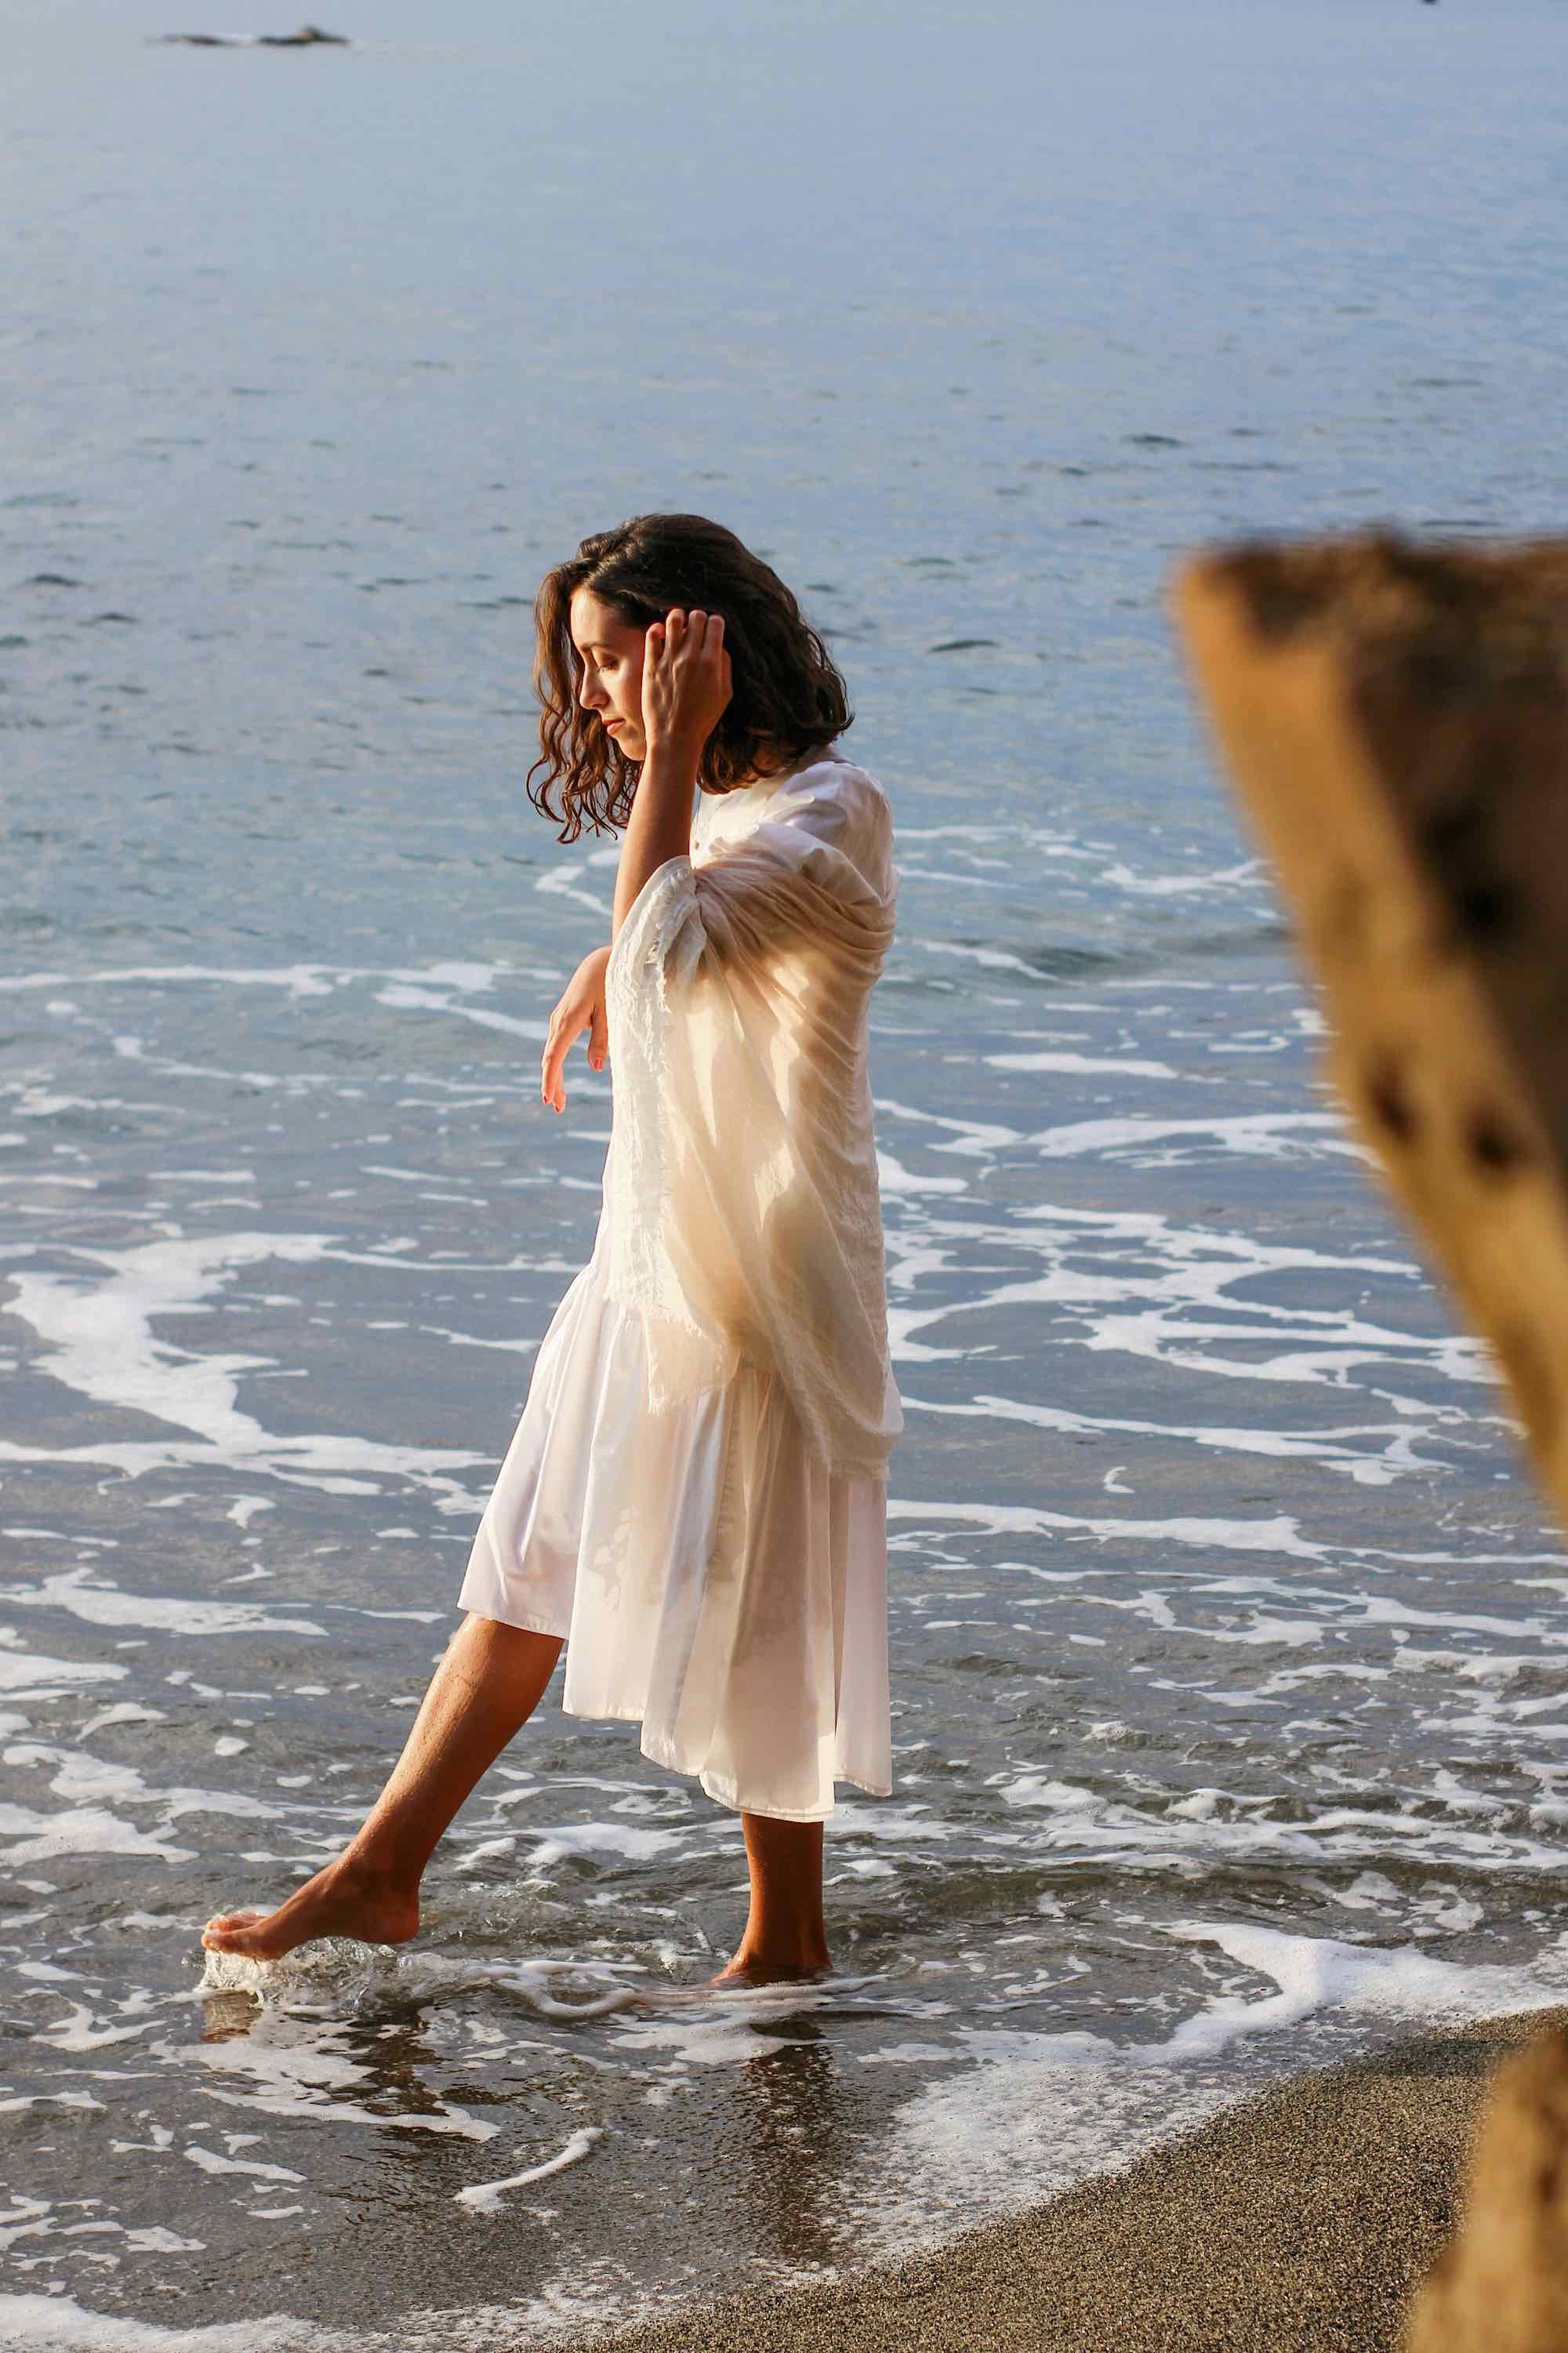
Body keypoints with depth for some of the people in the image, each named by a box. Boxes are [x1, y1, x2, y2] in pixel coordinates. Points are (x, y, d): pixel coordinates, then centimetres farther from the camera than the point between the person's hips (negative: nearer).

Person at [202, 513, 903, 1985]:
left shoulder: (828, 814, -18)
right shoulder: (714, 807, 10)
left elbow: (667, 944, -33)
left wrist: (671, 751, -27)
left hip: (756, 1266, -9)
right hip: (651, 1254, 9)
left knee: (748, 1605, 1)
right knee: (532, 1565, 13)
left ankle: (786, 1944, 14)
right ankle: (379, 1877, 19)